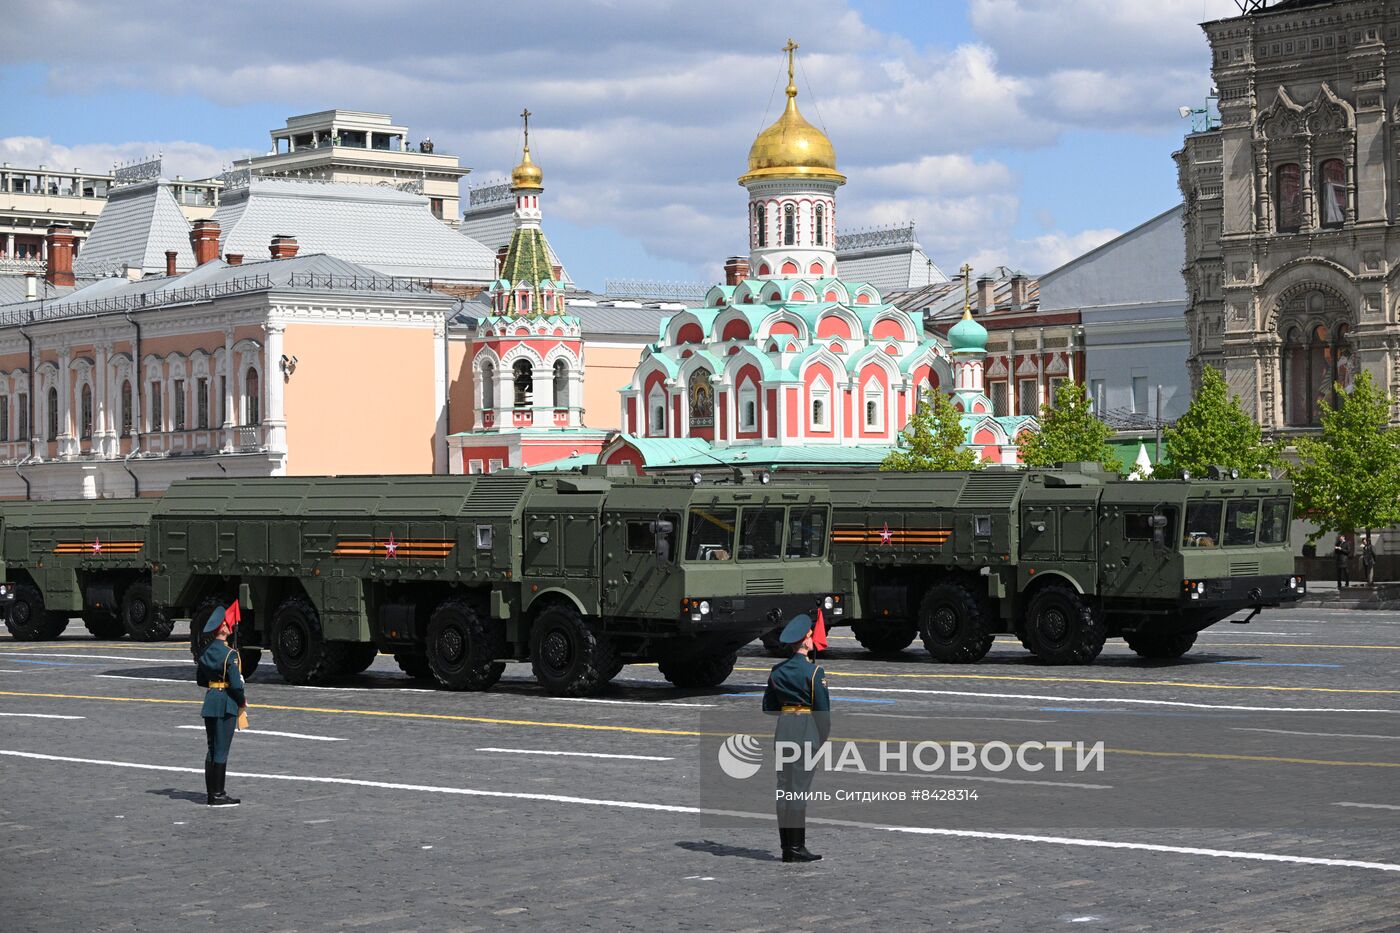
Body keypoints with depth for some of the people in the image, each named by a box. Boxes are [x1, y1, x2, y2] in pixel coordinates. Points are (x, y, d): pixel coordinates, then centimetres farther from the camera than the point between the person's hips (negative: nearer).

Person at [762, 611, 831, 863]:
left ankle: (786, 847, 13)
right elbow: (823, 708, -9)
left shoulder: (777, 671, 7)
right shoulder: (813, 672, -11)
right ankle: (797, 847, -3)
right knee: (799, 787, -4)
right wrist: (823, 737, 4)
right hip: (806, 730, -6)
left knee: (784, 787, 9)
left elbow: (768, 707, 11)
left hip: (783, 729, 6)